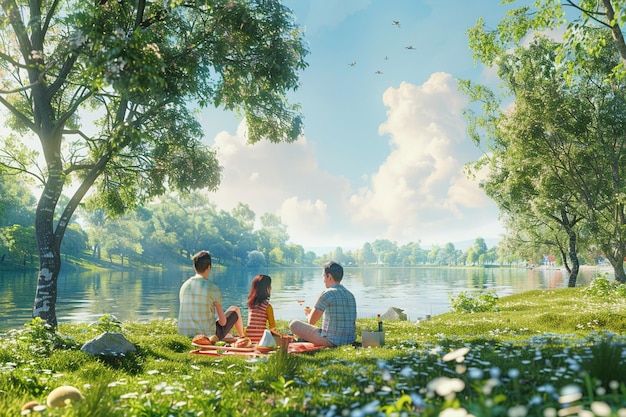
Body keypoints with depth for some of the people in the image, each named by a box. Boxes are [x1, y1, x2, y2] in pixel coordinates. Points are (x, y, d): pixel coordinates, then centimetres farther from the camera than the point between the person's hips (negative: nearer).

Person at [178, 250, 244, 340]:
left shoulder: (184, 286, 1)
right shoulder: (213, 288, -14)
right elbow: (223, 322, -10)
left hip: (185, 336, 6)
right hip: (209, 335, -5)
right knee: (235, 309, 20)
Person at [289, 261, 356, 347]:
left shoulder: (327, 294, -13)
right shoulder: (350, 295, 9)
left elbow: (311, 321, -7)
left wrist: (309, 314, 18)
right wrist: (313, 311, 29)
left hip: (331, 341, -8)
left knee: (294, 324, 4)